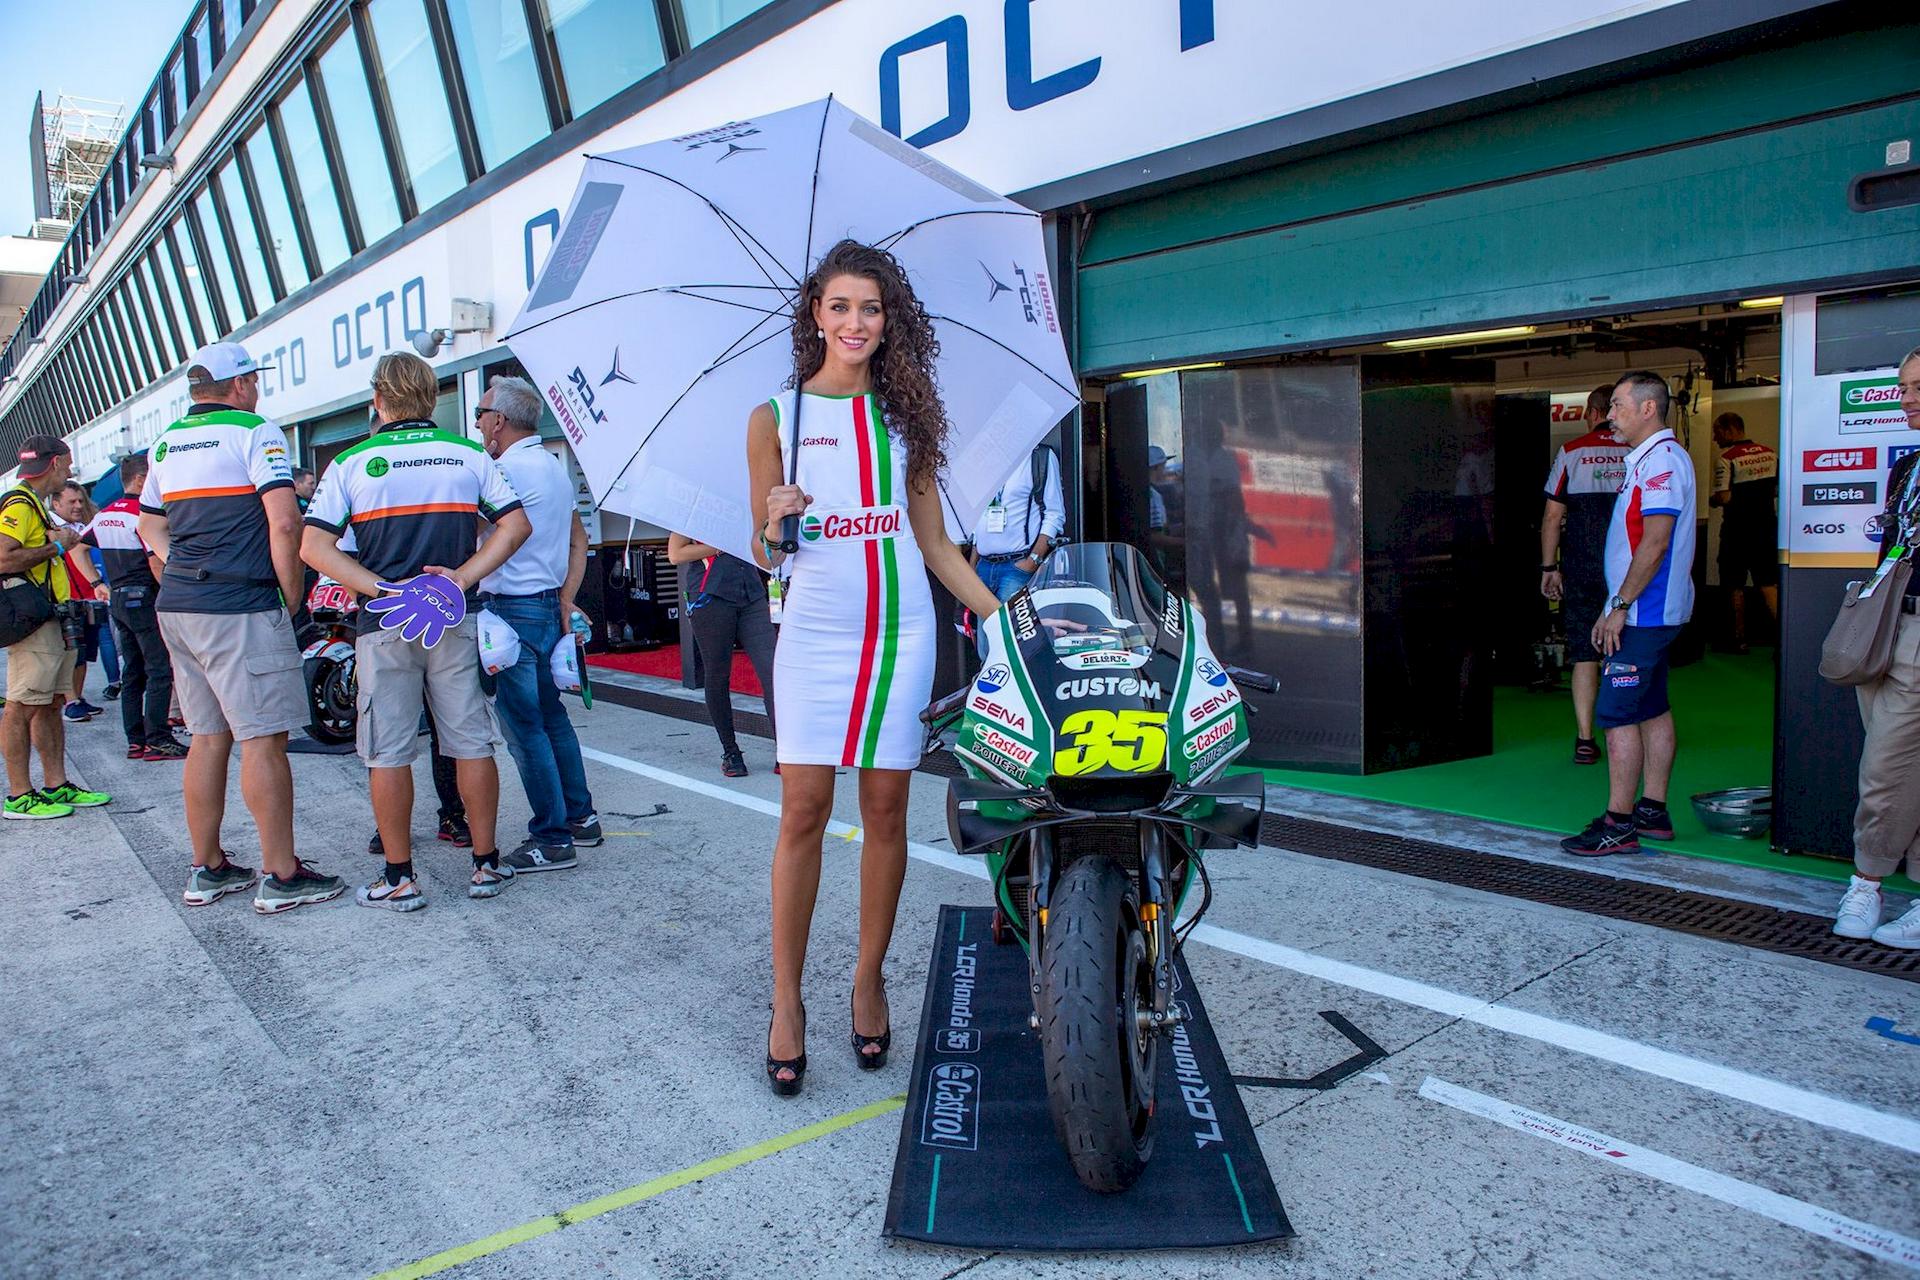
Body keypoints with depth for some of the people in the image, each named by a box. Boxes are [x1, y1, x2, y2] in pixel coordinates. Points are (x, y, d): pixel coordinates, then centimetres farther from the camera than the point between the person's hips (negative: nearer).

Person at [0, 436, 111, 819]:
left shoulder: (35, 504, 20)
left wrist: (62, 539, 15)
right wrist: (56, 546, -14)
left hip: (53, 623, 11)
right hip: (32, 623, -11)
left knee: (51, 704, 12)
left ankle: (56, 785, 17)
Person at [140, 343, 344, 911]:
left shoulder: (166, 443, 17)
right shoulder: (255, 432, -7)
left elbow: (149, 525, 24)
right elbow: (285, 522, -17)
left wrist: (186, 570, 17)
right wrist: (290, 596, -8)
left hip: (177, 605, 8)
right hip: (239, 608, -8)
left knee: (208, 737, 14)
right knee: (264, 739, -4)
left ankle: (207, 870, 20)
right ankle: (281, 876, -1)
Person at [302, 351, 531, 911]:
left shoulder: (352, 462, 0)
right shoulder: (468, 455, 5)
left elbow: (314, 546, -8)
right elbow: (516, 524, -1)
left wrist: (383, 589, -11)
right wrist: (464, 576, -7)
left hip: (384, 627, -2)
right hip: (455, 622, 2)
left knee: (389, 754, 6)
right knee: (472, 743, 8)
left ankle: (399, 878, 11)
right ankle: (486, 865, 15)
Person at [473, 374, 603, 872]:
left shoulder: (508, 469, -14)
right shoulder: (555, 467, 15)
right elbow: (579, 541, 17)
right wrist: (565, 602, 15)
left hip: (512, 610, -9)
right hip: (548, 607, 9)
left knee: (525, 727, -4)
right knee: (552, 717, 17)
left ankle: (552, 840, 0)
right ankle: (581, 816, 24)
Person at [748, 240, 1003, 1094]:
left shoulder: (904, 415, 11)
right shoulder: (776, 417, 4)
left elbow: (935, 542, 12)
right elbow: (763, 555, 6)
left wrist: (1004, 615, 4)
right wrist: (776, 524, -17)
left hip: (901, 629, 2)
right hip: (816, 631, -2)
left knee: (886, 808, 5)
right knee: (804, 810, -3)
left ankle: (869, 980, 21)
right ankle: (787, 1000, 10)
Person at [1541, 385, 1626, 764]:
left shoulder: (1571, 452, 1)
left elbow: (1553, 516, 0)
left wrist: (1549, 567, 6)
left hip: (1582, 572, -1)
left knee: (1584, 655, 3)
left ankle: (1585, 740, 2)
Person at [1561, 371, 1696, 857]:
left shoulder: (1660, 460, -16)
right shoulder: (1650, 459, 17)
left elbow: (1654, 543, -23)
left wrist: (1620, 606, -20)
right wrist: (1618, 606, 18)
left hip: (1642, 614, -11)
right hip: (1656, 612, 11)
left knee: (1617, 713, -9)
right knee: (1652, 709, 13)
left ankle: (1618, 824, -6)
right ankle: (1653, 812, 20)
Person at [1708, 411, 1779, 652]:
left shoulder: (1726, 459, -14)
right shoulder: (1770, 454, 6)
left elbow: (1724, 497, -20)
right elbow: (1778, 490, 11)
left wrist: (1709, 500, 0)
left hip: (1737, 530, -5)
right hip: (1766, 527, 5)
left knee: (1736, 586, 7)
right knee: (1768, 583, 7)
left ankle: (1740, 638, 15)